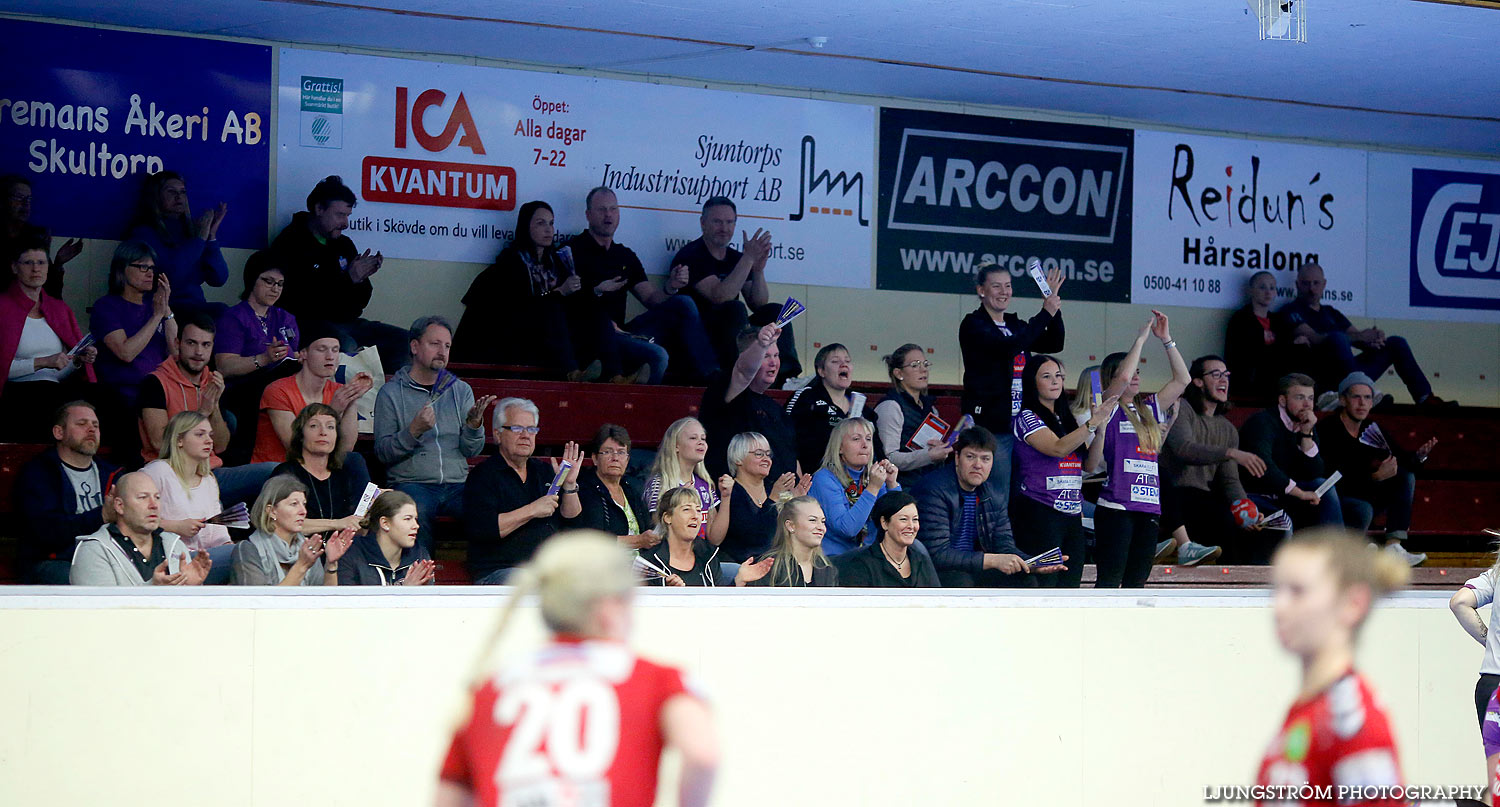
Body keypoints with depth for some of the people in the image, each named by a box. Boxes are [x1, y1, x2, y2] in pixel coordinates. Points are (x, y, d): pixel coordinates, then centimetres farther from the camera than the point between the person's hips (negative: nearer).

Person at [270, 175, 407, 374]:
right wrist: (347, 278, -18)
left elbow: (359, 302, 18)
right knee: (346, 346, -36)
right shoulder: (292, 244, -7)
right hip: (309, 325, -8)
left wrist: (362, 278, -4)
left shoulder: (343, 244, 16)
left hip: (344, 322, 8)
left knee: (401, 340, -5)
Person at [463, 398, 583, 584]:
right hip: (499, 569, -6)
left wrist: (569, 484, 0)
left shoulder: (544, 471, 22)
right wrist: (532, 511, -12)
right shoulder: (483, 475, 2)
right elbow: (479, 530, -14)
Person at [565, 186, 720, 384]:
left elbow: (651, 299, 14)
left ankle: (710, 377, -12)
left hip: (621, 331, 7)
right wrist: (597, 292, -23)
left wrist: (670, 287, -7)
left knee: (684, 303, -8)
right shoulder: (574, 250, 1)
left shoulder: (625, 255, 21)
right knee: (656, 356, -32)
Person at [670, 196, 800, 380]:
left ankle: (785, 376, -25)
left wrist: (758, 269, -10)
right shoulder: (691, 256, -9)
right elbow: (720, 297, -23)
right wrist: (748, 258, -23)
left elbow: (759, 304, 7)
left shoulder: (736, 259, 15)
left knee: (774, 311, -10)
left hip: (727, 334, 7)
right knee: (735, 309, -31)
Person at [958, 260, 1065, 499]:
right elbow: (1009, 346, -20)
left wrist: (1054, 308, -1)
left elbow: (1053, 344, 12)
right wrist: (1045, 314, -15)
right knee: (999, 497, -11)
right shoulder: (973, 325, -5)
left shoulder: (1015, 325, 18)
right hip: (989, 423, -7)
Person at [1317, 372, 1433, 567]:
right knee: (1362, 510, -37)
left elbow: (1401, 460, 3)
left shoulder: (1372, 429, 6)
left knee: (1405, 477, -7)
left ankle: (1393, 547, -18)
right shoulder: (1327, 431, -17)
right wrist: (1376, 476, -32)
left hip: (1363, 497, 8)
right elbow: (1336, 479, -25)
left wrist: (1419, 455, -19)